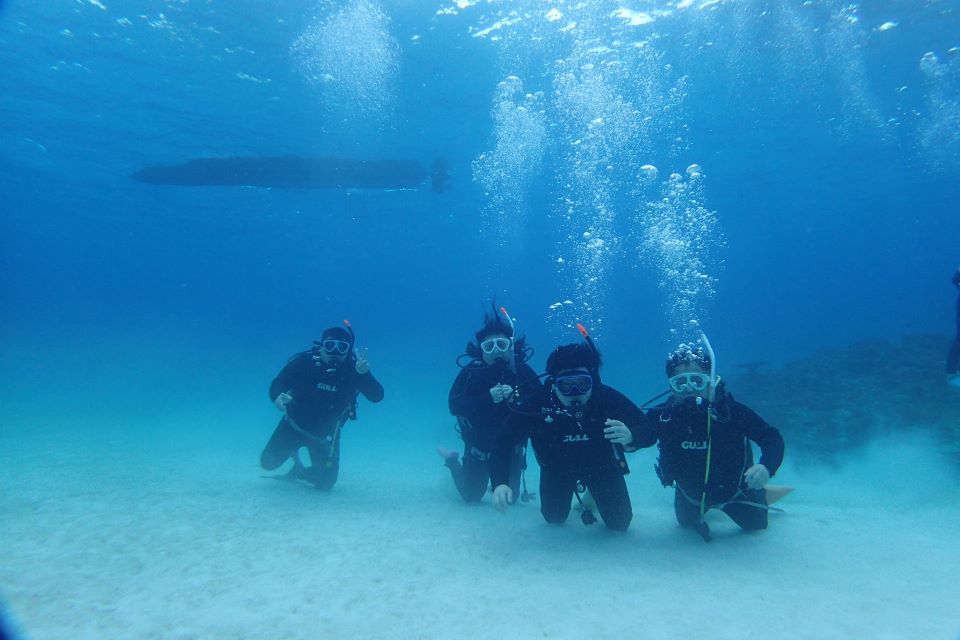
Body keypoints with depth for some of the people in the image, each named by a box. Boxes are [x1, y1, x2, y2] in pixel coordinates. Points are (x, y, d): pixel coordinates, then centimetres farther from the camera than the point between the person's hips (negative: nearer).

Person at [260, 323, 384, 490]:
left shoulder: (353, 369, -22)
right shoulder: (304, 361, -23)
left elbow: (377, 396, -29)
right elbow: (277, 383, -19)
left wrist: (365, 374, -48)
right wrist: (278, 397, -44)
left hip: (325, 433, 0)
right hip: (295, 425, 0)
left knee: (325, 483, 1)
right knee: (268, 462, 4)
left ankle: (300, 472, 34)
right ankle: (293, 451, 36)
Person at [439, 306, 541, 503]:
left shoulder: (522, 370, -12)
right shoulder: (471, 371, -16)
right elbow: (454, 406, -24)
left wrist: (516, 398, -34)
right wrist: (488, 398, -36)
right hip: (479, 446, -2)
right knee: (471, 496, 14)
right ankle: (453, 461, 39)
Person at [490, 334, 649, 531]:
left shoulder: (608, 398, -35)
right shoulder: (537, 404, -37)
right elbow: (504, 441, -31)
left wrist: (630, 435, -51)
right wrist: (500, 483, -46)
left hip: (600, 464, 0)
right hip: (558, 467, 0)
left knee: (620, 522, 7)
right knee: (554, 518, 11)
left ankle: (594, 495, 40)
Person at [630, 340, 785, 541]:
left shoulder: (730, 411, -34)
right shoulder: (663, 415, -30)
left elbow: (772, 438, -28)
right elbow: (640, 438, -21)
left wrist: (765, 467, -47)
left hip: (733, 488, -1)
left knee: (755, 524, 20)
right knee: (686, 522, 26)